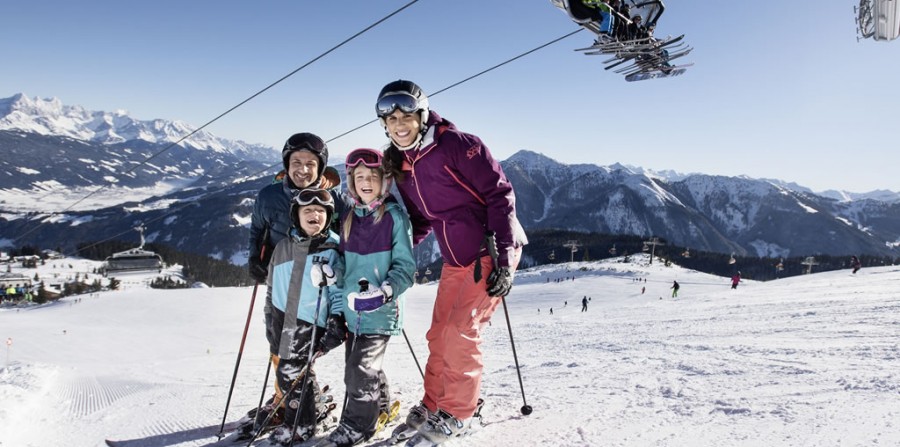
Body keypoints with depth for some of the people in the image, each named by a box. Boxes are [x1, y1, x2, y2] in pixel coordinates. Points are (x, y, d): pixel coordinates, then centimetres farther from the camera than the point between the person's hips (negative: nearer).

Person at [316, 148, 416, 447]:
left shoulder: (394, 215, -7)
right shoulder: (350, 218, 9)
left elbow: (405, 264, -8)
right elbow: (343, 264, 15)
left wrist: (386, 291, -23)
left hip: (381, 310, -6)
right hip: (352, 308, 6)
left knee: (361, 369, -7)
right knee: (359, 367, 16)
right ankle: (380, 407, 38)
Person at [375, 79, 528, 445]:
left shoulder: (456, 144, -17)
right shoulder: (401, 166, 5)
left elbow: (499, 194, -18)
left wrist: (503, 258, -22)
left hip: (491, 252, -7)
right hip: (455, 260, 7)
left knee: (460, 332, -9)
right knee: (439, 335, 9)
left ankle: (458, 414, 9)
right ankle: (433, 406, 27)